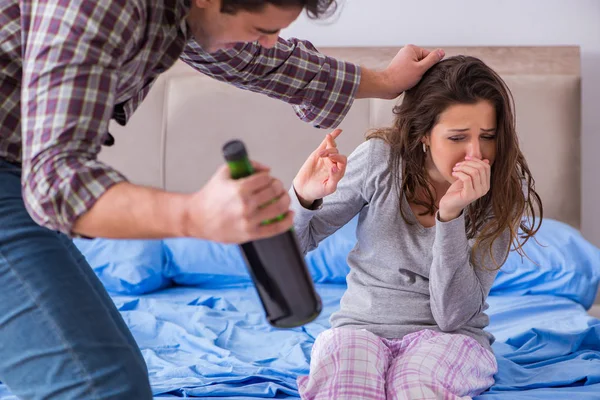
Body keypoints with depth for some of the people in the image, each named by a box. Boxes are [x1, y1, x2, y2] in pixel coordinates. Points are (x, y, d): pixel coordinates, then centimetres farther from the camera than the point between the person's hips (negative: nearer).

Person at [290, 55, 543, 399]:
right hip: (361, 327, 0)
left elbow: (452, 314, -15)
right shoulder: (380, 159, -9)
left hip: (450, 336, 1)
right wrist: (304, 197, -22)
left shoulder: (505, 192, -10)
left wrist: (451, 215, -27)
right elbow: (293, 244, 1)